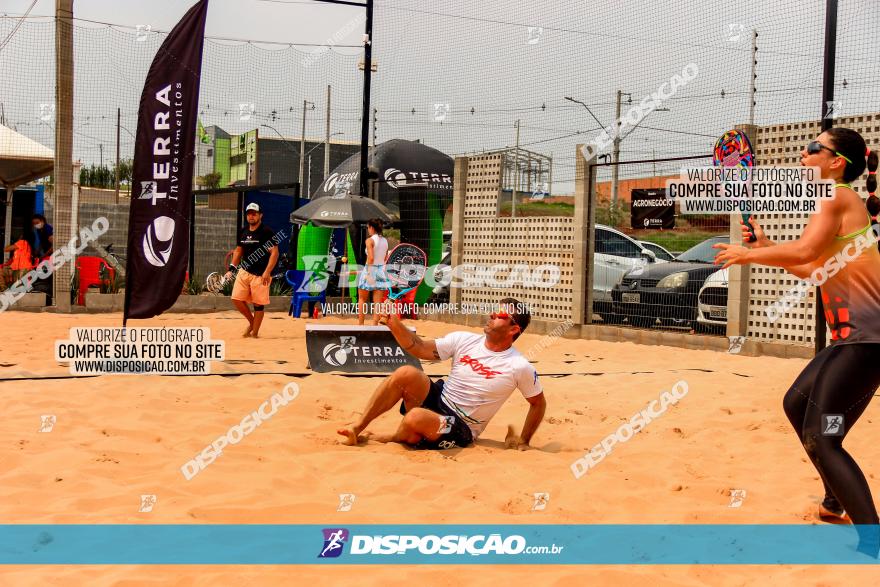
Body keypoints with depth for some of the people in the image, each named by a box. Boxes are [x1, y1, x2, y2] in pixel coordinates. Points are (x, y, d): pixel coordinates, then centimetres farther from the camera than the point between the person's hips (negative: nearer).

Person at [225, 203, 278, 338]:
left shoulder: (266, 232, -8)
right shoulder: (243, 232, 11)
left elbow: (274, 253, -13)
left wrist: (267, 272, -21)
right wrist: (232, 269, 12)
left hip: (260, 275, -6)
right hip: (244, 271, 6)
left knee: (258, 304, -3)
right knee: (237, 299, -2)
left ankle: (255, 333, 8)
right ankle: (252, 322, 20)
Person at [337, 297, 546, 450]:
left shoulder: (519, 367, -11)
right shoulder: (463, 340, -1)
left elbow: (539, 403, 2)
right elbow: (421, 349, 0)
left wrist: (523, 442, 2)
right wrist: (394, 322, -14)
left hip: (461, 430, -4)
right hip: (438, 400, 5)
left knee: (416, 418, -35)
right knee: (407, 373, -25)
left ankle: (392, 438, 0)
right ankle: (357, 428, -18)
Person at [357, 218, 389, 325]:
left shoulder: (370, 240, -12)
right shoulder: (385, 241, 7)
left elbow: (371, 258, -20)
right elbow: (385, 258, 11)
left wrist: (368, 273, -19)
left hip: (371, 269, -5)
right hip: (381, 271, 5)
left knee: (362, 299, 12)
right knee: (377, 302, 3)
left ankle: (361, 324, 13)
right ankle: (374, 325, 0)